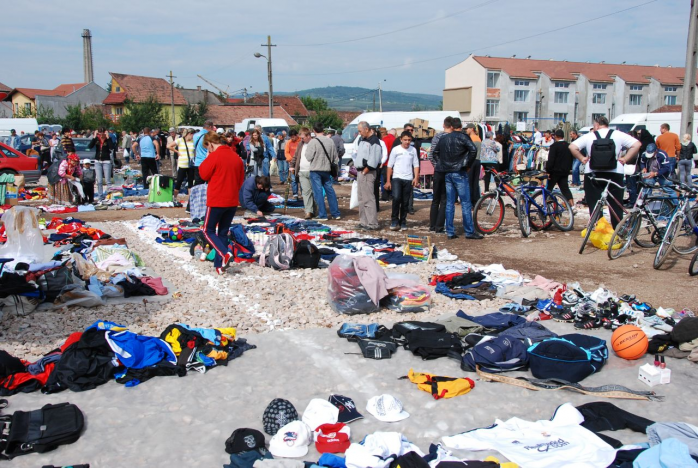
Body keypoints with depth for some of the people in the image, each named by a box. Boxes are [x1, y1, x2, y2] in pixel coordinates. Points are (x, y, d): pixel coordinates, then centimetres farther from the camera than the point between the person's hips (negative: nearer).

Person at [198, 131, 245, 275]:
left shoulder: (214, 156, -13)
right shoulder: (236, 157, 7)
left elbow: (203, 174, -6)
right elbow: (241, 179, 13)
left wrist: (206, 158, 3)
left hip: (216, 201, -6)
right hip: (232, 201, 6)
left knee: (208, 230, 7)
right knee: (223, 233, 14)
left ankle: (225, 254, -14)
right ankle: (219, 265, 14)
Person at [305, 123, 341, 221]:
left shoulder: (313, 142, -14)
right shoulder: (330, 141, 3)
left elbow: (309, 157, -12)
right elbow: (335, 157, 9)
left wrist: (307, 146, 3)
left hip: (315, 170, -5)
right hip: (327, 170, 5)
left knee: (318, 192, 0)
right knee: (330, 191, 13)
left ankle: (322, 215, 0)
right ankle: (336, 213, 18)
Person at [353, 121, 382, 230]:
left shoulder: (374, 141, -14)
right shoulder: (361, 139, 15)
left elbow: (373, 161, -19)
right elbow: (356, 153, 24)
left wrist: (364, 171, -15)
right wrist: (356, 165, 12)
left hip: (368, 173, -10)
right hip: (360, 172, 10)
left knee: (368, 198, -10)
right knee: (362, 198, 14)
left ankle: (372, 224, -7)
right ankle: (364, 222, 22)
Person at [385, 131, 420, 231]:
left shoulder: (413, 150, 8)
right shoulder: (396, 150, 1)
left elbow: (416, 165, 10)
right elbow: (390, 166, 3)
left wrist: (416, 178, -4)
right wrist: (388, 181, 1)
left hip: (408, 179, 2)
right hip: (396, 178, -2)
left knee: (405, 202, 5)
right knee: (396, 198, -18)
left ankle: (403, 222, 17)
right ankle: (394, 220, -5)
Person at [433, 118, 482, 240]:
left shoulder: (444, 138, 11)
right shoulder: (462, 137, -6)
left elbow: (435, 152, 21)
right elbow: (473, 149, -20)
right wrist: (468, 165, -9)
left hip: (447, 173, 6)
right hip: (459, 173, -5)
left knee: (449, 203, 8)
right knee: (465, 202, -1)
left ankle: (450, 232, 9)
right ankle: (469, 232, 1)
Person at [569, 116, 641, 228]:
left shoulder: (589, 136, 4)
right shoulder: (618, 135, 5)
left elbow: (572, 147, -4)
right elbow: (637, 144, -3)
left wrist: (582, 158, 3)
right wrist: (625, 159, 1)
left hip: (592, 173, -1)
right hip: (615, 174, 1)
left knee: (594, 206, 5)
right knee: (616, 206, 8)